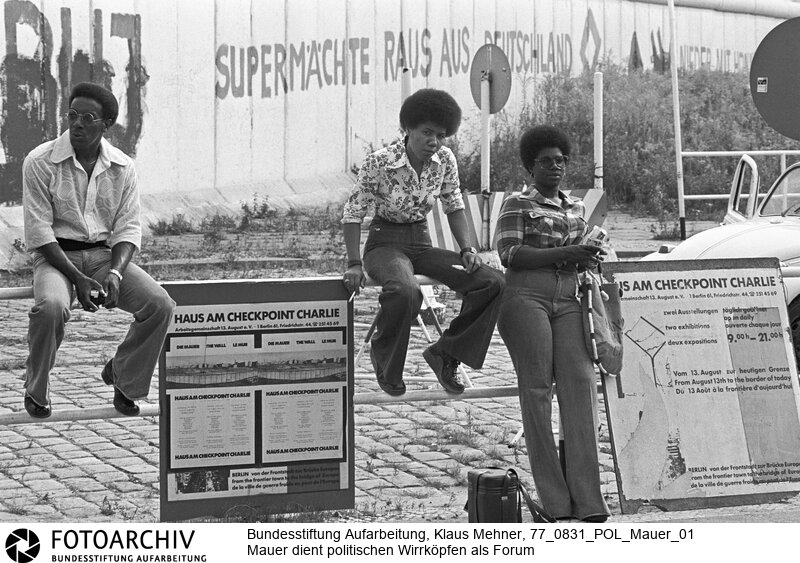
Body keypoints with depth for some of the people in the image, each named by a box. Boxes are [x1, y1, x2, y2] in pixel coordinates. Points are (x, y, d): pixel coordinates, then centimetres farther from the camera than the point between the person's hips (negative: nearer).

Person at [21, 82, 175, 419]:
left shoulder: (122, 168, 3)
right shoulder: (40, 162, -9)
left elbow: (128, 228, 2)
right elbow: (39, 232, -11)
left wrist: (115, 274, -18)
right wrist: (78, 279, -21)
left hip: (106, 254, 3)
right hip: (56, 255, -3)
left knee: (160, 304, -19)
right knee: (51, 306, -36)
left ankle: (123, 378, 6)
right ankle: (36, 392, -10)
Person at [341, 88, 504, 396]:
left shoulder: (445, 160, -2)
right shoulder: (379, 162, -16)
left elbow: (454, 206, 10)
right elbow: (353, 213, -11)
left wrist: (467, 249, -4)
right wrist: (354, 264, -19)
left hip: (421, 243, 6)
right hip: (385, 243, -5)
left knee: (492, 282, -14)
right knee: (405, 291, -40)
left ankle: (445, 352, -1)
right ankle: (384, 356, -10)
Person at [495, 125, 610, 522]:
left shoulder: (575, 207, 22)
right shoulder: (517, 205, 5)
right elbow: (510, 253, -8)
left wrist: (588, 259, 8)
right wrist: (564, 254, -16)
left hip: (568, 301, 5)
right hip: (525, 298, -5)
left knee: (580, 383, -11)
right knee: (537, 387, -9)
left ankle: (587, 498, -17)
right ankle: (555, 499, -9)